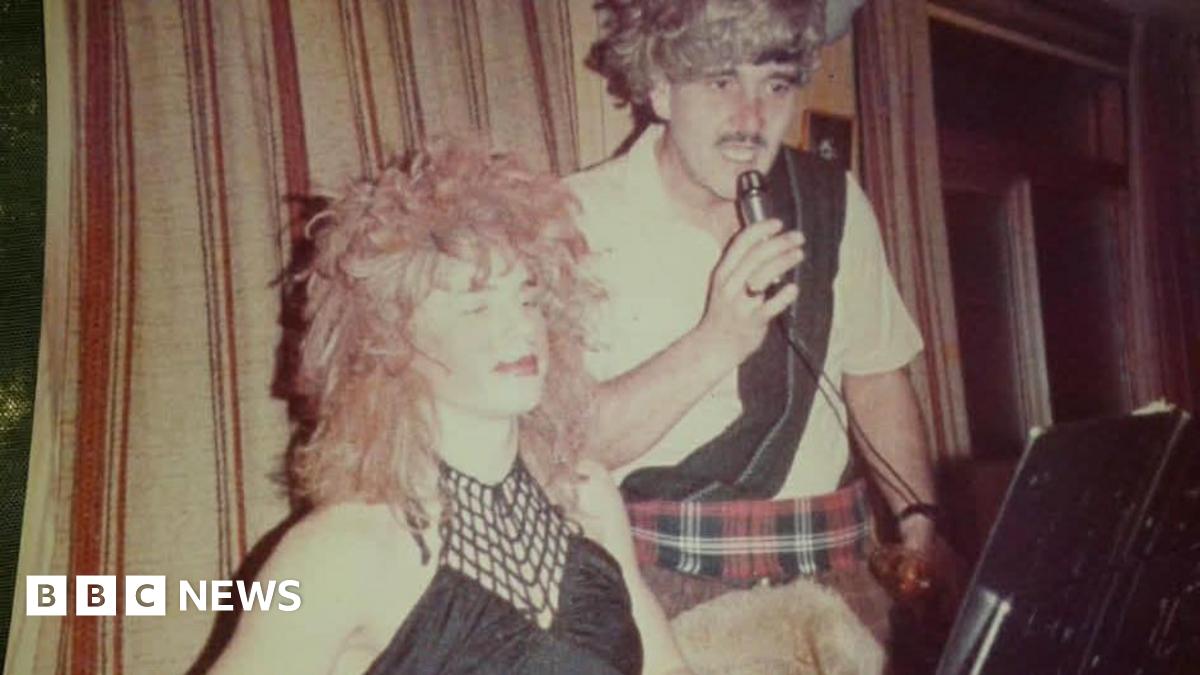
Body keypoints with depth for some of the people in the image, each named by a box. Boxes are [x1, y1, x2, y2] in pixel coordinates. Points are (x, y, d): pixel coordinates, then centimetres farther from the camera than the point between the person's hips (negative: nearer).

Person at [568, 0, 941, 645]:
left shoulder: (835, 203, 5)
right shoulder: (581, 217, -10)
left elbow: (877, 379, 13)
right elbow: (565, 437, -17)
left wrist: (919, 521, 2)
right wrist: (715, 344, -26)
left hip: (829, 570, 4)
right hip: (658, 584, -3)